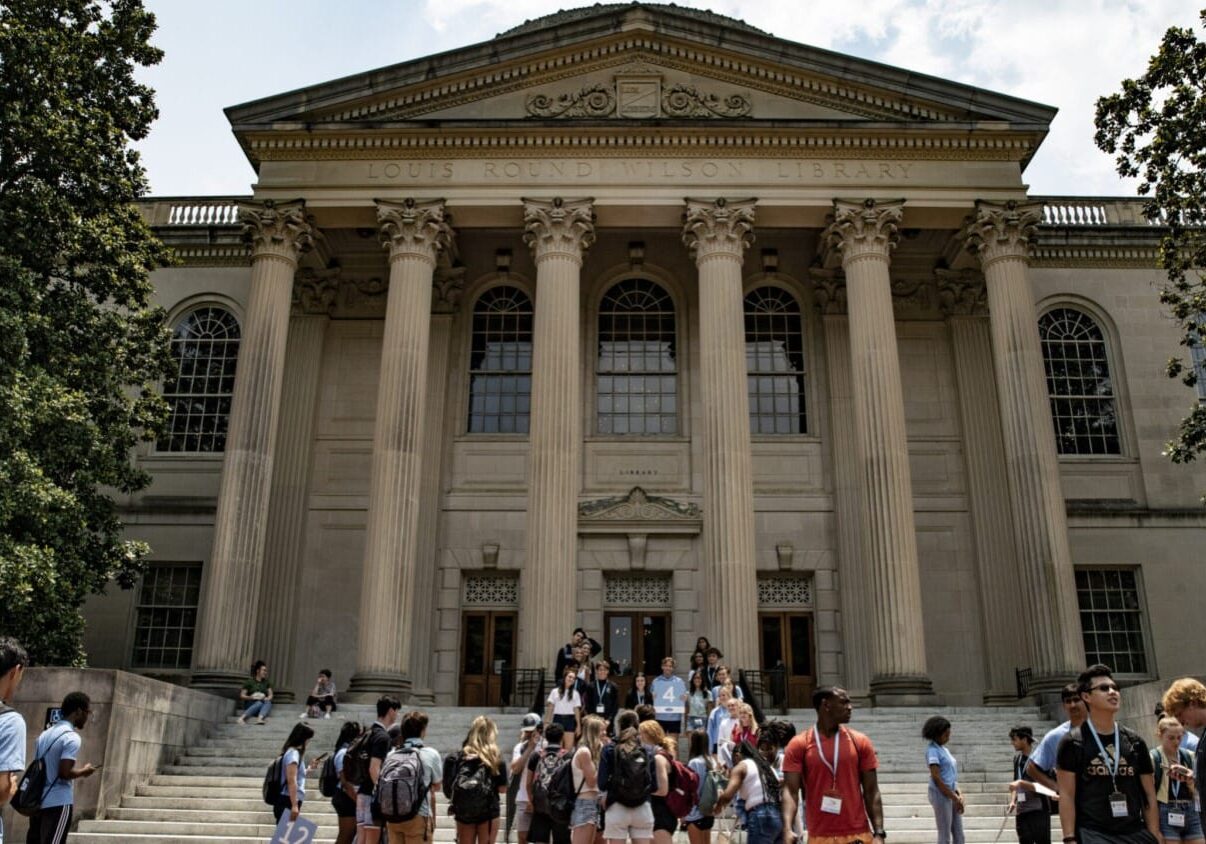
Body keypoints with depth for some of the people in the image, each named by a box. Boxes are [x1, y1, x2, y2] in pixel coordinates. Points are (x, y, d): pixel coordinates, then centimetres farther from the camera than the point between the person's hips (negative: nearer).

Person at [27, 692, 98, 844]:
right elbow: (64, 773, -20)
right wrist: (84, 771, -3)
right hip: (58, 803, -8)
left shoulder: (45, 734, 13)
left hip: (37, 801, 9)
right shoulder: (72, 738, -14)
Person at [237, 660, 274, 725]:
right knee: (259, 703, -38)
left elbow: (270, 695, 11)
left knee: (268, 702, -33)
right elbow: (242, 696, 1)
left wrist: (267, 699, -12)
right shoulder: (249, 681, 3)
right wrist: (251, 697, -18)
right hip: (250, 705, -3)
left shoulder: (267, 682, 14)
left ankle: (259, 719, -60)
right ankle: (242, 718, -51)